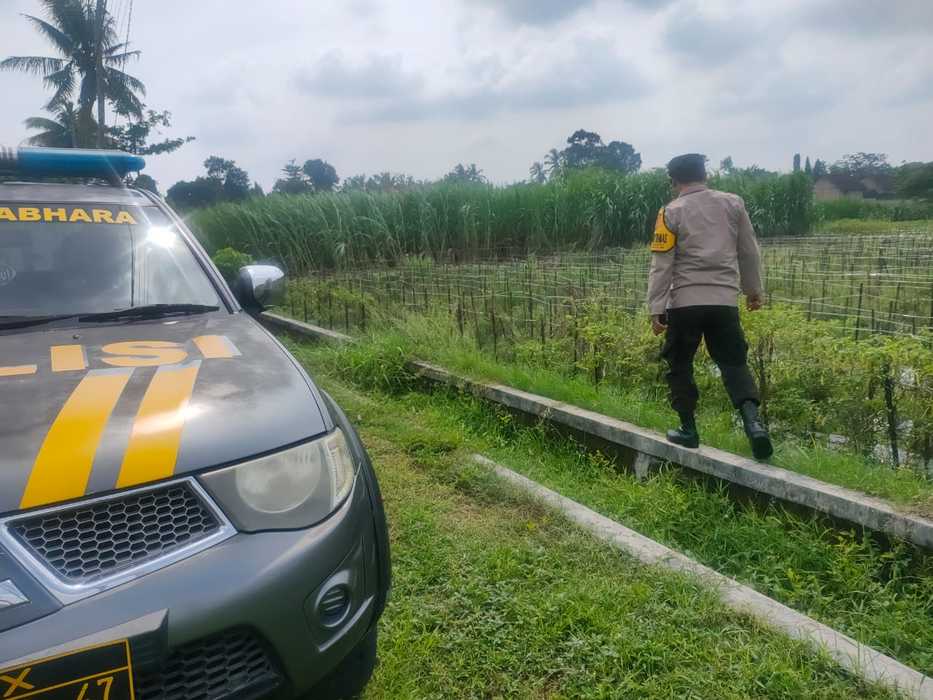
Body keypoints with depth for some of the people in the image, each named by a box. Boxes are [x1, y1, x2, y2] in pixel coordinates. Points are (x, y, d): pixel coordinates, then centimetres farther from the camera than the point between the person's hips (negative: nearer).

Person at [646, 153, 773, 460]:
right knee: (734, 362, 10)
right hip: (725, 300, 3)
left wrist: (656, 308, -3)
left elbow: (661, 265, -5)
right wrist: (754, 290, 25)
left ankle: (688, 429, 15)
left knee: (680, 366, 12)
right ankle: (753, 420, -10)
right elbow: (749, 252, 14)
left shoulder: (671, 213, -1)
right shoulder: (733, 203, 9)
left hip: (684, 302, -3)